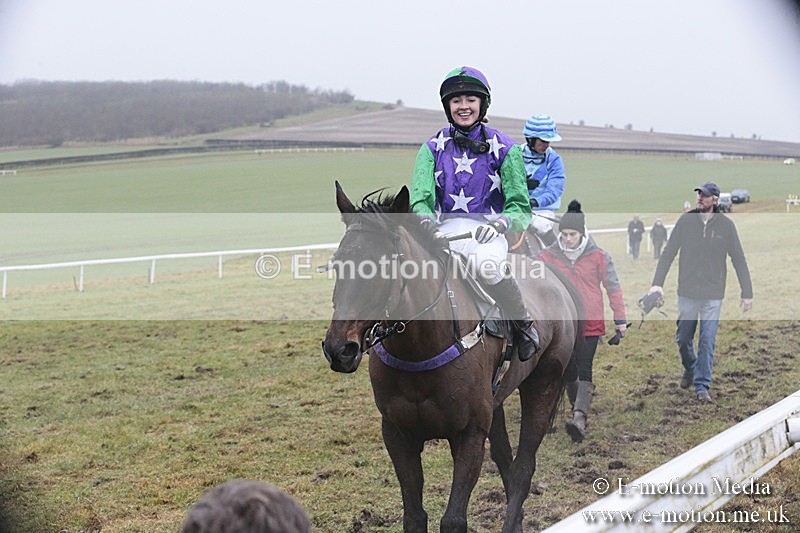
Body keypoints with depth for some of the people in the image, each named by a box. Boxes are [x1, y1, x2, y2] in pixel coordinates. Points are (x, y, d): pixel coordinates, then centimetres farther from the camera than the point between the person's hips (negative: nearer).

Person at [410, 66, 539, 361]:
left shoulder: (504, 148, 4)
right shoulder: (433, 147, 9)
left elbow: (520, 205, 2)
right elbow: (420, 195, -5)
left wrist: (499, 223, -20)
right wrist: (426, 220, -28)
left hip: (489, 230, -2)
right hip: (445, 229, 2)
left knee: (486, 263, -38)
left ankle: (524, 323, -10)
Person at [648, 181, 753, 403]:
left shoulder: (726, 225, -4)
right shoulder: (686, 220, -2)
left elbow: (739, 260, 1)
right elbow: (669, 252, -1)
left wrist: (747, 293, 0)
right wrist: (658, 282, -10)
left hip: (713, 295, -1)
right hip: (687, 292, 1)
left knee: (707, 342, -3)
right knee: (683, 339, 11)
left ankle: (702, 386, 6)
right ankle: (690, 369, 39)